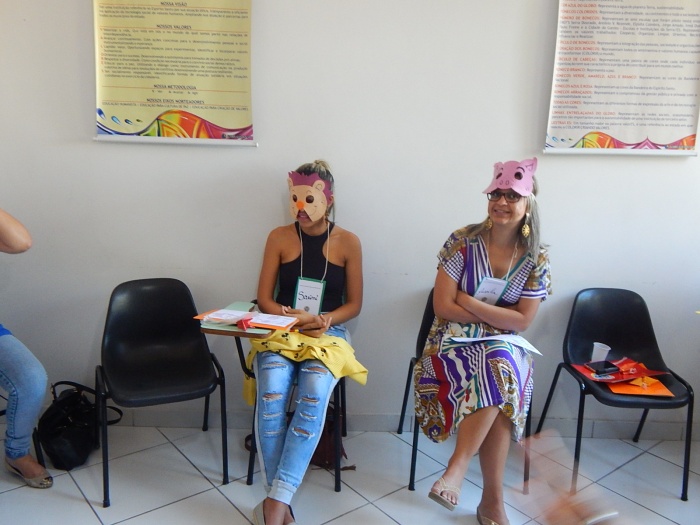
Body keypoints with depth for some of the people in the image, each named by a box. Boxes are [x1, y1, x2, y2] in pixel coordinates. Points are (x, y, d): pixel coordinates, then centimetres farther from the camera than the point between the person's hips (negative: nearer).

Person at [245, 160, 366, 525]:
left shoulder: (348, 243, 4)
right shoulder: (279, 238, 5)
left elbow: (354, 304, 6)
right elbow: (264, 299, 5)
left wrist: (326, 320, -14)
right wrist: (294, 317, -15)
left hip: (328, 334, 0)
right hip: (281, 331, 1)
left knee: (314, 395, -33)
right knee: (271, 394, -31)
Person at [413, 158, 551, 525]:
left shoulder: (536, 258, 0)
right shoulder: (463, 241, -6)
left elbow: (523, 320, -5)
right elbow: (443, 306, -10)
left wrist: (470, 302, -12)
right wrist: (497, 316, -10)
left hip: (505, 344, 2)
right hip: (455, 339, -2)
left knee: (501, 368, -33)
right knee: (500, 380, -30)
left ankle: (457, 468, -19)